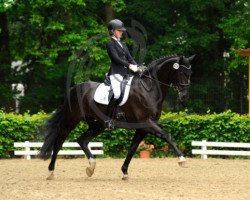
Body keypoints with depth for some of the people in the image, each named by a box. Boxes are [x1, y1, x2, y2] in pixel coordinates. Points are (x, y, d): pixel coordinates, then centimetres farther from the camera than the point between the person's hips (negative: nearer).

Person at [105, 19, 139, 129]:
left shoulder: (123, 45, 22)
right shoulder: (110, 44, -1)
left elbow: (130, 58, 16)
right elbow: (116, 58, -13)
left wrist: (137, 67, -2)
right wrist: (129, 65, -21)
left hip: (125, 73, 9)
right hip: (115, 73, -9)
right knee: (117, 94, -26)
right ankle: (108, 119, -20)